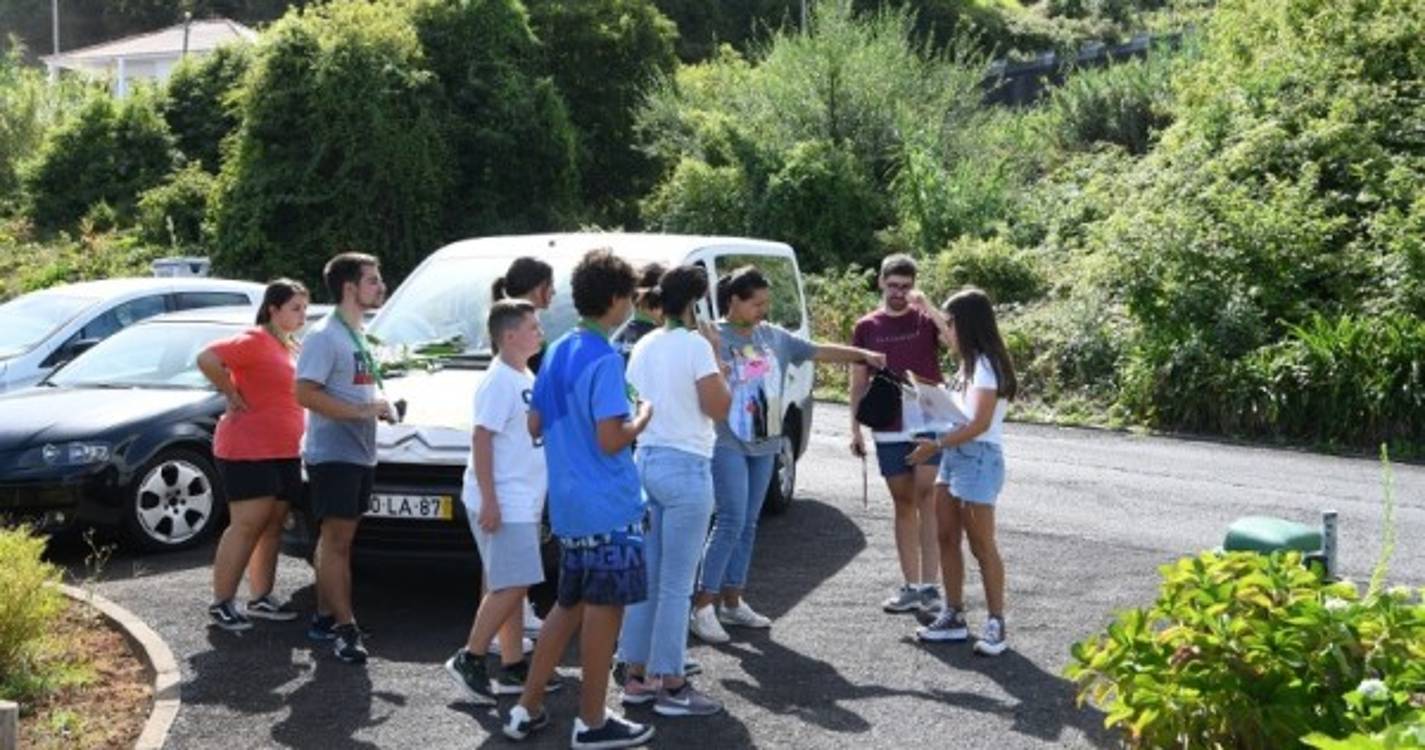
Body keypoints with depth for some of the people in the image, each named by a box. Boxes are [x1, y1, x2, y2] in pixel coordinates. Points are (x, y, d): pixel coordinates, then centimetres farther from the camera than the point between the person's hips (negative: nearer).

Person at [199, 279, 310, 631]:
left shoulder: (288, 346, 15)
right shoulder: (254, 340, -13)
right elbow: (207, 359, -25)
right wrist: (233, 397, -17)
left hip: (283, 452, 9)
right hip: (249, 450, -9)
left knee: (272, 526, 11)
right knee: (247, 525, -7)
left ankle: (260, 599, 19)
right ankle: (221, 603, 0)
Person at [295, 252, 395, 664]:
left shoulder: (359, 335, 17)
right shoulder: (325, 336, -13)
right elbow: (305, 394, -20)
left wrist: (380, 406, 8)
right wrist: (362, 411, -22)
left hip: (360, 454, 9)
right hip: (332, 454, -9)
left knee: (336, 540, 12)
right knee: (337, 540, -9)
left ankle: (325, 616, 19)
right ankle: (345, 626, -8)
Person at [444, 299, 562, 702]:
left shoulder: (526, 378, 15)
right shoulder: (499, 382, -14)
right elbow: (481, 439, -20)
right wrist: (489, 501, -24)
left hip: (524, 502, 10)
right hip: (502, 503, -10)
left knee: (514, 586, 11)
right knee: (512, 585, -10)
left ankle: (513, 668, 17)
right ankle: (469, 659, 0)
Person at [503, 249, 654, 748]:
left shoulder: (558, 352, 11)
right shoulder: (605, 359, -16)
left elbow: (535, 425, 16)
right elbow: (611, 440, -21)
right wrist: (643, 418, -4)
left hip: (568, 505, 9)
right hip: (608, 507, -9)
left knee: (570, 604, 17)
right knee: (603, 609, 1)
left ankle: (527, 709, 21)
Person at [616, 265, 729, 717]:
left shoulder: (643, 348, 11)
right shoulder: (695, 345, -12)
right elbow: (718, 407, -12)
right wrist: (717, 355, -2)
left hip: (646, 461, 8)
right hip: (685, 466, -8)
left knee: (646, 578, 13)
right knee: (676, 585, -2)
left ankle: (637, 677, 18)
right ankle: (671, 686, 3)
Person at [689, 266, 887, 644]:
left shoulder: (773, 336, 9)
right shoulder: (716, 337, -10)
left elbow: (819, 351, 13)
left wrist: (864, 354, 7)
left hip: (764, 443, 7)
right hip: (728, 443, -7)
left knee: (748, 524, 11)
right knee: (731, 522, -12)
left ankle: (732, 601, 21)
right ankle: (703, 607, -6)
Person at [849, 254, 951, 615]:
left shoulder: (925, 320, 2)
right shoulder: (867, 327, 8)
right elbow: (859, 382, 11)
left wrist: (929, 308, -19)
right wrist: (855, 428, 6)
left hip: (929, 425, -3)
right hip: (889, 431, 3)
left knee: (926, 500, -9)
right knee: (903, 505, 9)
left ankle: (929, 586, -7)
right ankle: (910, 586, 15)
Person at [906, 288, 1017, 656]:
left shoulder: (987, 364, -14)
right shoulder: (971, 363, 15)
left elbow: (980, 424, -20)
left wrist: (937, 445, -20)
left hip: (978, 459, -9)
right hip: (955, 456, 9)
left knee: (981, 545, -4)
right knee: (947, 539, 10)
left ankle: (996, 625, 3)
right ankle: (953, 616, 17)